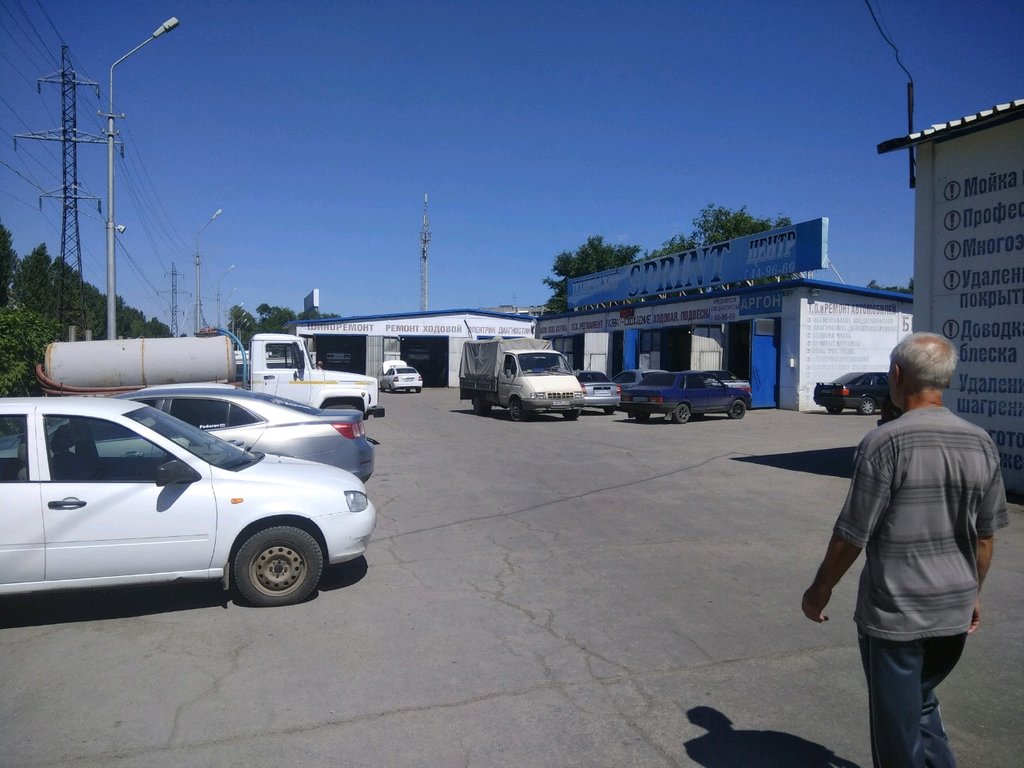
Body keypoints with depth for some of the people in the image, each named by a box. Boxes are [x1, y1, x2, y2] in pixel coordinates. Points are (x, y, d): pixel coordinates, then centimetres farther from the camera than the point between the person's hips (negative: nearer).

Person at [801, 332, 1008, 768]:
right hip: (955, 611, 6)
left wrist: (821, 588, -2)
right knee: (921, 702, 26)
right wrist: (972, 592, 21)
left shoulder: (885, 443, -20)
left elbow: (851, 535, -16)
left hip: (894, 613, -6)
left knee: (897, 722, 12)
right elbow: (985, 535, 8)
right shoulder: (980, 443, -1)